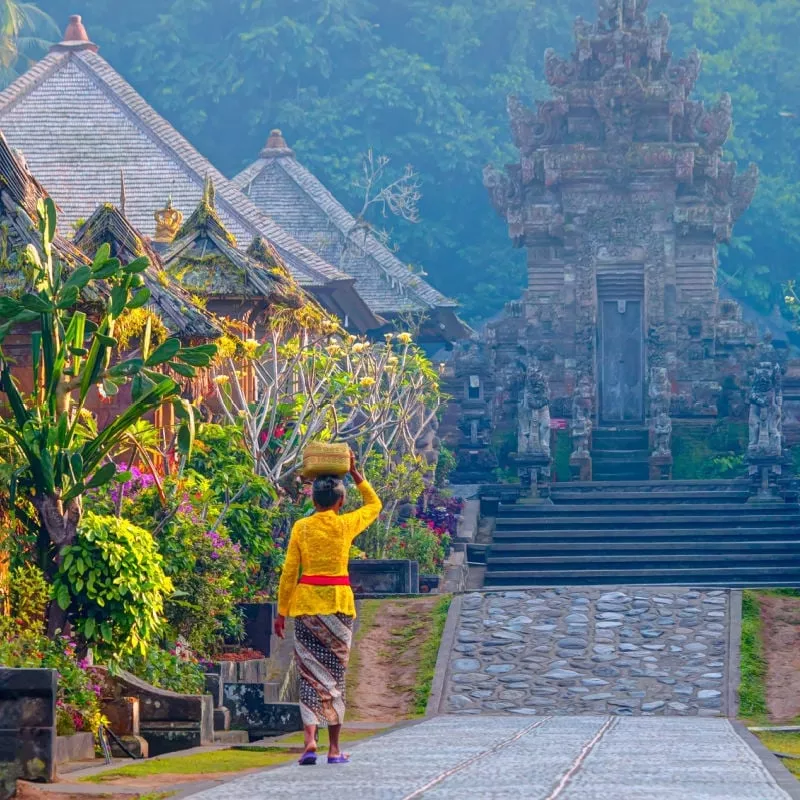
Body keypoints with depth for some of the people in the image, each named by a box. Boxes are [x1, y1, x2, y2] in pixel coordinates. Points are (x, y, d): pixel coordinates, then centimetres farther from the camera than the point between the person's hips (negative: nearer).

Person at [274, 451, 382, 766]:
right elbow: (374, 504, 21)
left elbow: (289, 572, 0)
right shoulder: (346, 525, 0)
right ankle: (334, 748, 8)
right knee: (335, 674, 6)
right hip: (338, 602, 0)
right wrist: (355, 473, 23)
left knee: (310, 672, 3)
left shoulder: (301, 527, 0)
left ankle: (310, 739, -15)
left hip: (305, 602, 0)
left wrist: (281, 612, 5)